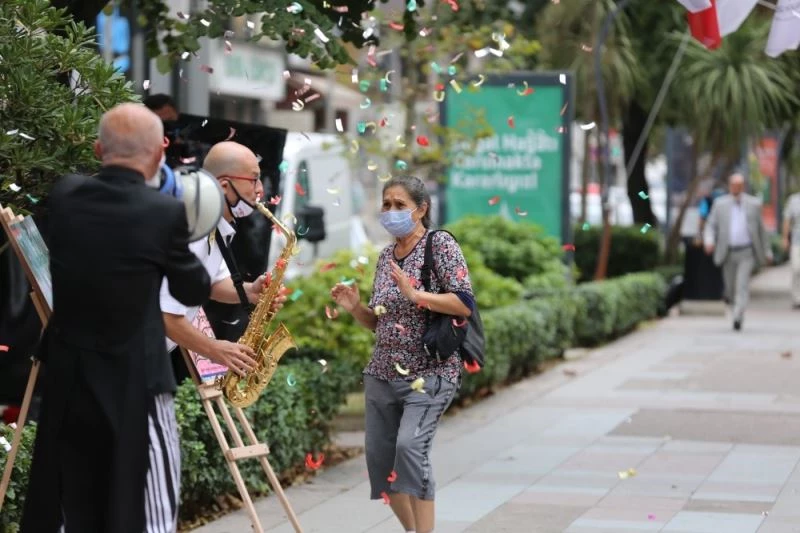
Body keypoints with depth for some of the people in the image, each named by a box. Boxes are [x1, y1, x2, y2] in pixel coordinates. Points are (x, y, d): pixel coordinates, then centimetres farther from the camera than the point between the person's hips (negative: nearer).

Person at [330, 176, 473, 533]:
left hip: (429, 374, -7)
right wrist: (354, 307, 0)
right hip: (382, 374, 7)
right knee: (379, 457, 5)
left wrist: (414, 295, -24)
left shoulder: (441, 244, -5)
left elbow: (465, 304, -14)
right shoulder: (385, 256, 13)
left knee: (410, 445, -25)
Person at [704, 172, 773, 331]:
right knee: (730, 286, 9)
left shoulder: (754, 204, 3)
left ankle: (737, 317, -15)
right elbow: (711, 225, 4)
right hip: (728, 252, 1)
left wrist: (767, 251, 12)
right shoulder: (720, 204, 3)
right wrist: (709, 241, -16)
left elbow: (761, 228, 10)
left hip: (747, 253, -1)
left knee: (742, 286, -13)